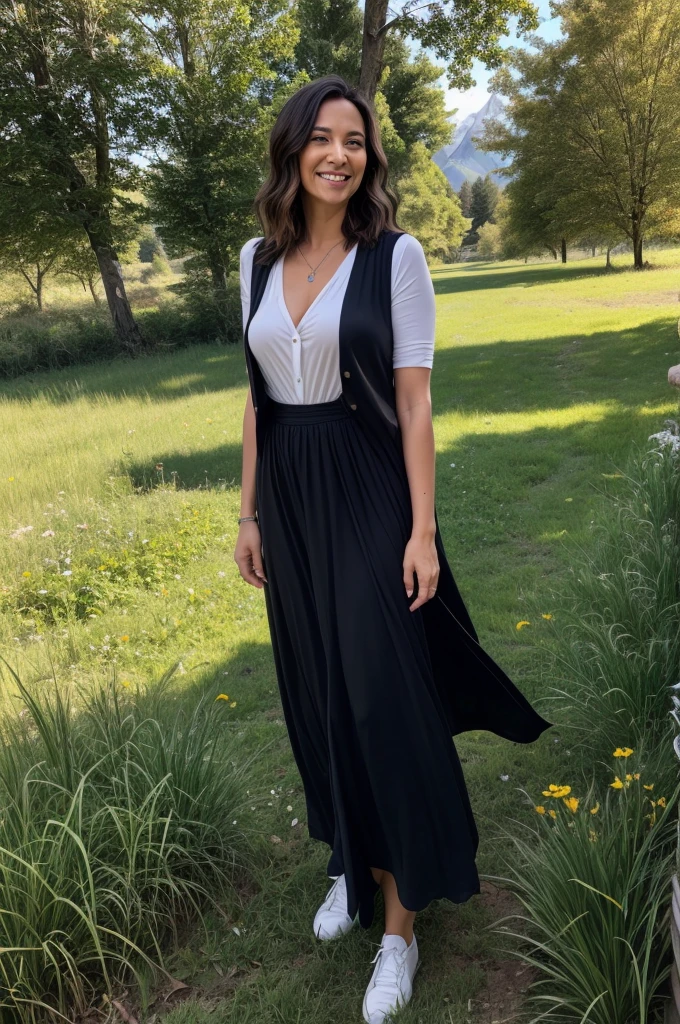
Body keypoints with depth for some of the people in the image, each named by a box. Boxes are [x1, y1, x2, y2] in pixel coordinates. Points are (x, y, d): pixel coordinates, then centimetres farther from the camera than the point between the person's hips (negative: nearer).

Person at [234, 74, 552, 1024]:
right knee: (318, 691, 14)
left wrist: (423, 530, -13)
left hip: (369, 493, -5)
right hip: (290, 496, 5)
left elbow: (414, 399, -8)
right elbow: (258, 394, 11)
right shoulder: (261, 257, 9)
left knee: (384, 697, -1)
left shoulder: (396, 254, -5)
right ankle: (353, 859, 38)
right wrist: (250, 509, 9)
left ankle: (402, 920, 17)